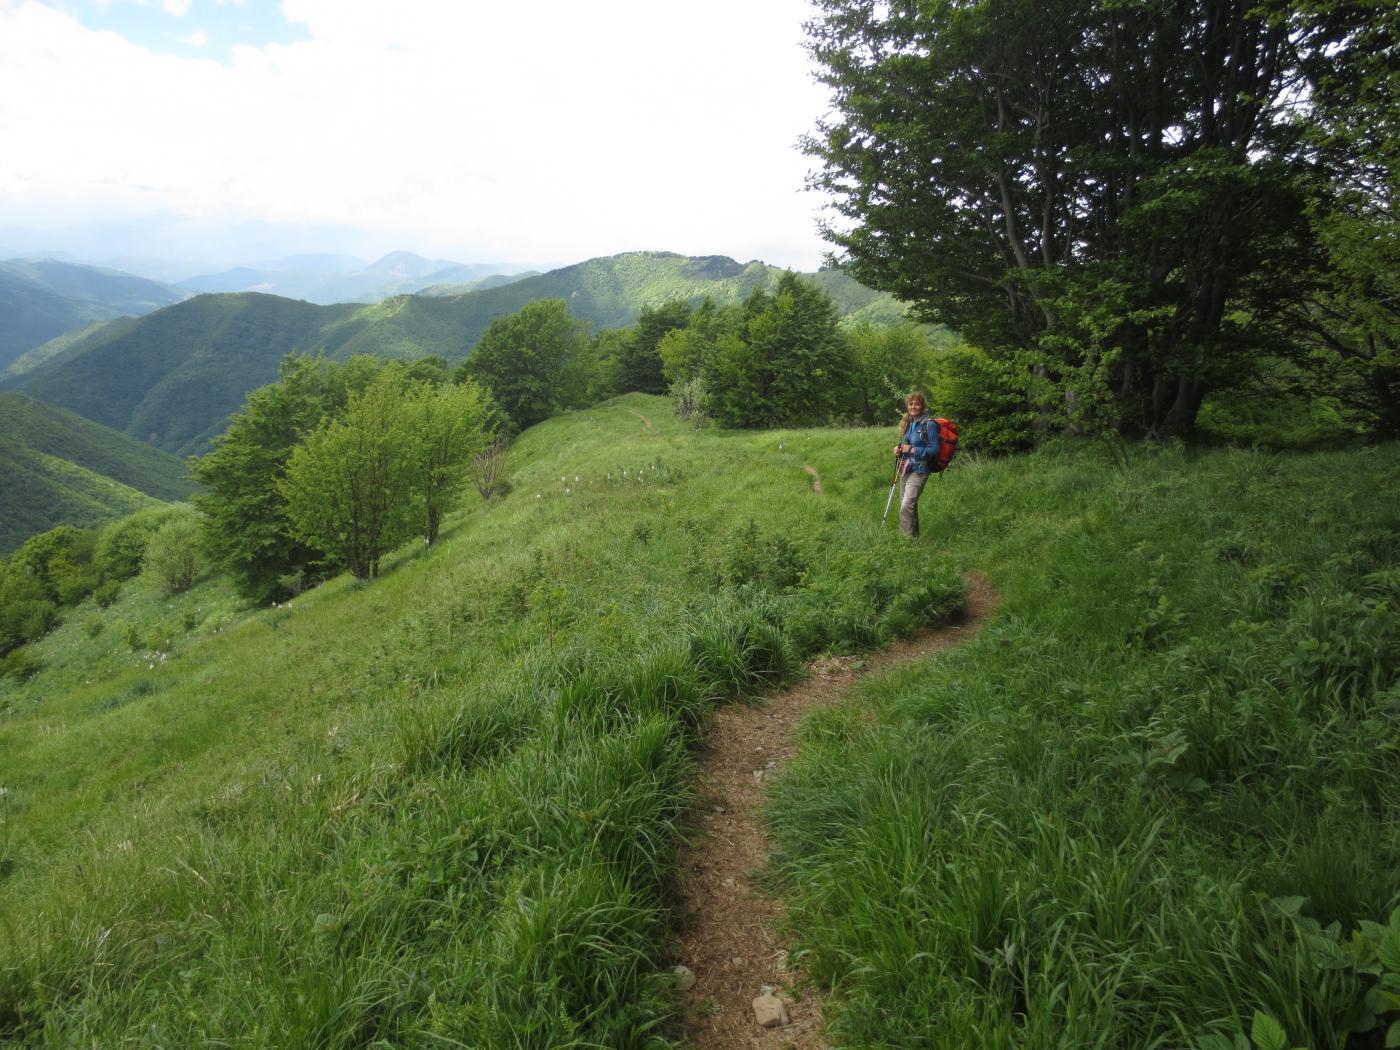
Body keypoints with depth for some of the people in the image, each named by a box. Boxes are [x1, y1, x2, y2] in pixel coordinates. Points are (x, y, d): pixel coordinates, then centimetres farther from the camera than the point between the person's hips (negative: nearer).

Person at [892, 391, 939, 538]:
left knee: (907, 506, -17)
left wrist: (912, 450, -18)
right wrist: (898, 448, 0)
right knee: (907, 504, 16)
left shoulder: (929, 424, -13)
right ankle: (913, 535, 30)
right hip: (906, 468, 8)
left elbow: (934, 449, -13)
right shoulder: (908, 423, 10)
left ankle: (910, 537, -9)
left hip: (919, 470, -8)